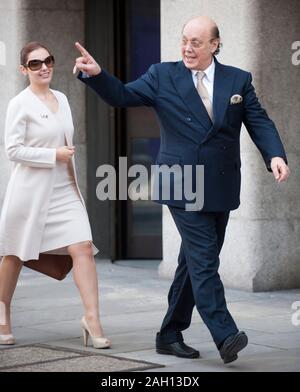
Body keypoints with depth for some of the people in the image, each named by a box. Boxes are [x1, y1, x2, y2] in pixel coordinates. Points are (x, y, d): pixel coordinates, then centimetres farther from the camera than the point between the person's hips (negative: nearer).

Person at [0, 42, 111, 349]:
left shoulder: (62, 99, 10)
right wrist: (55, 155, -16)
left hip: (65, 189, 5)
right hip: (30, 189, -5)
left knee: (83, 248, -11)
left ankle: (92, 319, -12)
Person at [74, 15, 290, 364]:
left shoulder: (238, 80, 7)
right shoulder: (162, 76, 2)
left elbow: (259, 123, 1)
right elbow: (122, 96, -3)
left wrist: (275, 156, -17)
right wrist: (96, 74, -22)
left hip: (220, 189, 4)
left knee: (194, 263, 10)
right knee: (204, 261, -13)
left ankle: (170, 335, 21)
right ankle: (225, 336, -17)